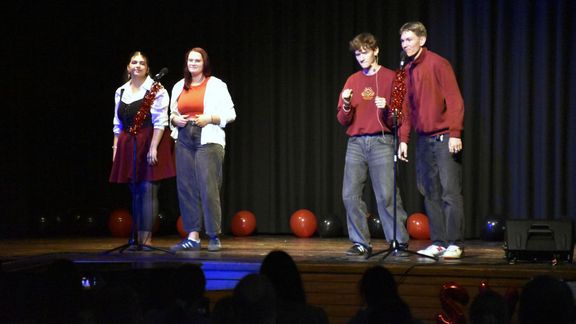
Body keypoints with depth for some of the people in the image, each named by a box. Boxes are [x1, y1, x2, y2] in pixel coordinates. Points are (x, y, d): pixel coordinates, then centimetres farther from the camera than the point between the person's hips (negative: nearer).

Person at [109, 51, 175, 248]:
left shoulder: (156, 90, -4)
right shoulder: (120, 92, 14)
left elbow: (160, 122, -10)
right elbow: (118, 124, 17)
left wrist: (153, 147, -17)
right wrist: (116, 148, 10)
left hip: (150, 143, -5)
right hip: (128, 147, 5)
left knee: (148, 190, -8)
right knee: (135, 192, 6)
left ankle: (146, 237, -7)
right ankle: (138, 237, 10)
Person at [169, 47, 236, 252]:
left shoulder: (216, 85, 2)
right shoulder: (179, 87, 15)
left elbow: (230, 114, 1)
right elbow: (172, 114, 23)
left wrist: (210, 118, -14)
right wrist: (175, 119, 1)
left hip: (208, 140, -5)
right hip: (184, 141, 5)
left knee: (208, 187, -9)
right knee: (186, 188, 1)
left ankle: (214, 237, -1)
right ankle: (193, 236, 5)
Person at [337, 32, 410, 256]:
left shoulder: (390, 78, 4)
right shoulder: (352, 80, 15)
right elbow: (343, 120, 13)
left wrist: (386, 109, -17)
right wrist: (347, 105, -7)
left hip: (381, 142, -4)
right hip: (355, 143, 4)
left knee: (387, 195, -10)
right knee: (350, 195, -3)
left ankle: (400, 242, -2)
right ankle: (361, 243, 5)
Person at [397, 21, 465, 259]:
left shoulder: (437, 64, -7)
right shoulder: (407, 70, 13)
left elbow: (454, 100, -12)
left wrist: (455, 133, -18)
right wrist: (403, 139, 11)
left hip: (444, 138, -7)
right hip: (423, 139, 7)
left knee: (450, 192, -7)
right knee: (430, 193, 6)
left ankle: (454, 243, -5)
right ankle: (438, 242, 10)